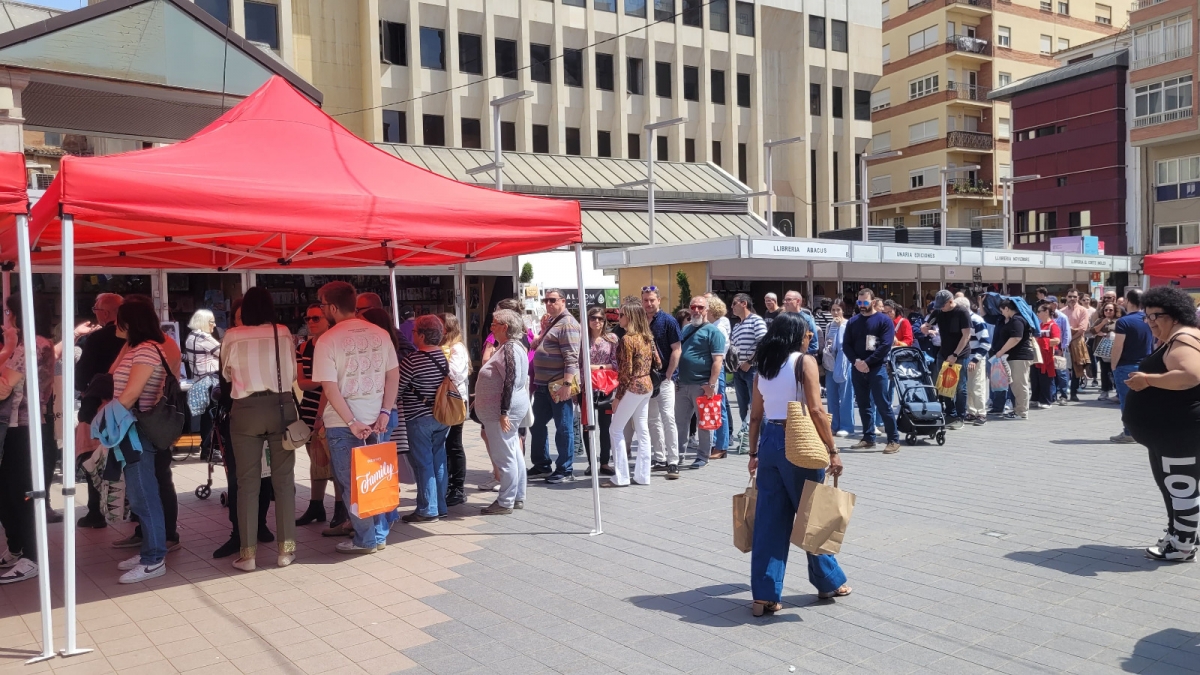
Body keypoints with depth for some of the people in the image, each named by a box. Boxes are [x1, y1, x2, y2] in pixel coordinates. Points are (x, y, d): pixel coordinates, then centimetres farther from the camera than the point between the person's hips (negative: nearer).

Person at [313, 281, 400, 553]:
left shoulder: (327, 340, -13)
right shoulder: (380, 334, 0)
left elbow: (330, 388, -17)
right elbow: (394, 375, 0)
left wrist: (352, 423, -15)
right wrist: (385, 412, 0)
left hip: (343, 425, -4)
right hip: (374, 420, 5)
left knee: (351, 483, 8)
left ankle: (365, 539, 16)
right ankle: (380, 534, 25)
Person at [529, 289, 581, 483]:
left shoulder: (567, 324, -12)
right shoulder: (550, 322, 17)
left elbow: (571, 357, -20)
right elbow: (538, 346, 28)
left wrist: (567, 383, -27)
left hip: (559, 385, -10)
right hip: (543, 385, 10)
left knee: (563, 427, -1)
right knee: (538, 424, 16)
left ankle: (565, 471, 6)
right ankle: (542, 464, 29)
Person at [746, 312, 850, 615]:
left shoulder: (764, 366, 11)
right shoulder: (805, 361, -7)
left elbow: (756, 416, 12)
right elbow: (815, 410, -15)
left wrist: (754, 453, 18)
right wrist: (832, 449, -10)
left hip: (769, 441, 5)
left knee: (769, 519, 6)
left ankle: (765, 594, 8)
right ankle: (829, 581, 26)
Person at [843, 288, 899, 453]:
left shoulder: (884, 320, -2)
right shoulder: (853, 322, 12)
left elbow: (886, 345, -11)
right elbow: (846, 345, 8)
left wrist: (867, 362, -16)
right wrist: (856, 361, -10)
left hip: (877, 368, -5)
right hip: (857, 369, 5)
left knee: (882, 404, -8)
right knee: (863, 405, 9)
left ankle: (894, 440, -3)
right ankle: (868, 438, 17)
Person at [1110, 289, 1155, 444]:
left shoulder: (1124, 321, -15)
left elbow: (1117, 347, -16)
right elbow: (1152, 343, 14)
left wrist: (1113, 366, -6)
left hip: (1126, 367, -6)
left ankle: (1129, 433, 1)